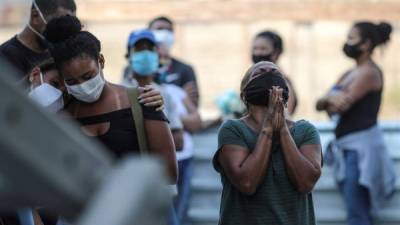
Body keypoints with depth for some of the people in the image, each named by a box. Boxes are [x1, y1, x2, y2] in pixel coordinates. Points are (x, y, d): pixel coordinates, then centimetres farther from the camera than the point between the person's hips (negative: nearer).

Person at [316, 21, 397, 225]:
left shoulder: (370, 72, -10)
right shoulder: (349, 74, 17)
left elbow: (343, 103, -20)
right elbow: (320, 104, 12)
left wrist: (329, 97, 2)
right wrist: (331, 100, -11)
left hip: (362, 145, -9)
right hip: (346, 147, 9)